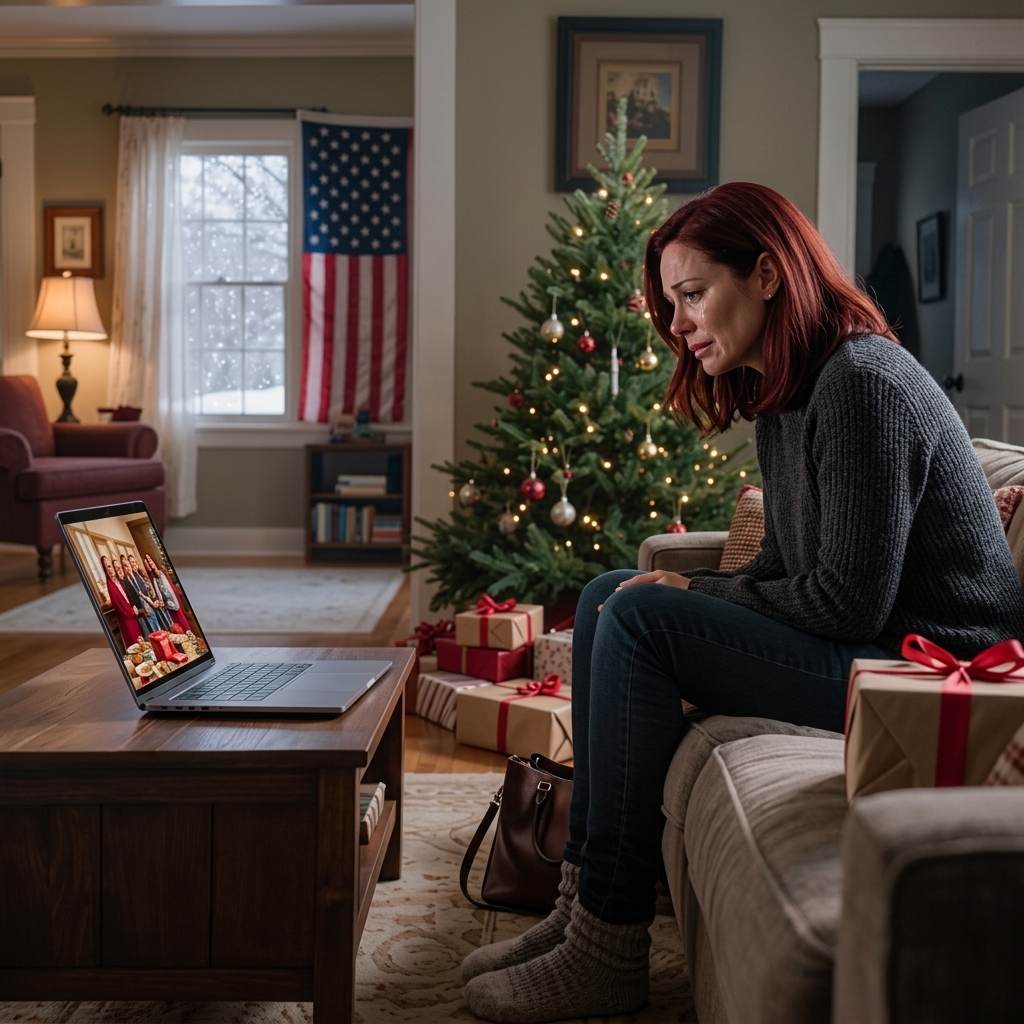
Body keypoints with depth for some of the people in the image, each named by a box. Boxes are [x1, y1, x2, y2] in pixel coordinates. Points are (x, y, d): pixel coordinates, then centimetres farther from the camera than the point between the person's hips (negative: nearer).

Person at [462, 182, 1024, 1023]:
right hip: (860, 648, 11)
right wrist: (690, 589, -3)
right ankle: (583, 900, 4)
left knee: (639, 620, -21)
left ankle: (609, 951, -13)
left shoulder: (862, 384, -19)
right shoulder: (783, 396, 12)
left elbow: (845, 604, -23)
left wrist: (693, 593, -10)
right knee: (607, 596, 8)